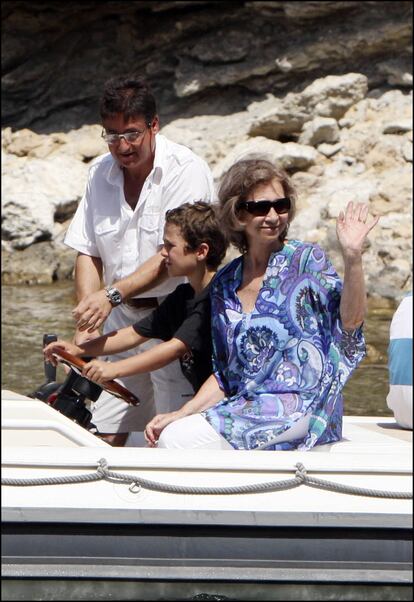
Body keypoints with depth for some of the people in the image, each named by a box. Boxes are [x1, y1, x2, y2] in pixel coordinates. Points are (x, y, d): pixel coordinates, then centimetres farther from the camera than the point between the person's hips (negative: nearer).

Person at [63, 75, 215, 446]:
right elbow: (88, 253, 8)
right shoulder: (100, 174, 7)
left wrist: (112, 295, -27)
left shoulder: (188, 171, -12)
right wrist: (86, 321, -7)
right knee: (104, 436, 3)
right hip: (119, 319, 6)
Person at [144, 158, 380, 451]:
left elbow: (349, 321, -16)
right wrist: (181, 414, 2)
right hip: (245, 407, 5)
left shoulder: (306, 259, -1)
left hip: (301, 410, -5)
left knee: (179, 440, -22)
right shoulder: (225, 284, 13)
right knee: (168, 437, -20)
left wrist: (352, 256, -28)